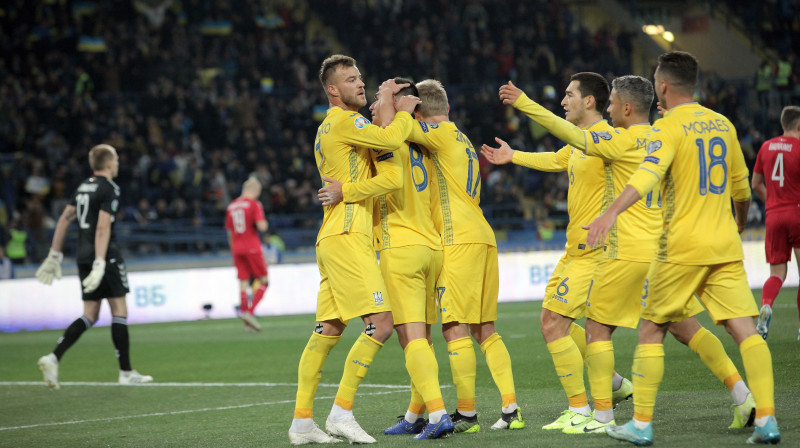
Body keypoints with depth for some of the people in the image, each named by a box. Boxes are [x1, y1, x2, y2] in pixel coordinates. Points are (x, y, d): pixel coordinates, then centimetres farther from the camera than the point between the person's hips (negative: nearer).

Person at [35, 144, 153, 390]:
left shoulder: (83, 187, 15)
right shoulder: (109, 189, -10)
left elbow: (64, 219, 16)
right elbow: (102, 227, -20)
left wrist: (55, 255, 19)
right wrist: (100, 264, -25)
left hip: (83, 257, 8)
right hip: (106, 256, -8)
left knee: (90, 316, 8)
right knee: (119, 312, 1)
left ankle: (53, 358, -9)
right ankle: (126, 372, 5)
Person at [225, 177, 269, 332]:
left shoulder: (231, 207, 13)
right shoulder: (254, 204, -6)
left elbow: (229, 232, 16)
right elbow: (261, 226, -17)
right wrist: (265, 223, 6)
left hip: (237, 249, 6)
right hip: (252, 247, -6)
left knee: (243, 283, 4)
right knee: (263, 281, 3)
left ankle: (246, 319, 1)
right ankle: (250, 312, -13)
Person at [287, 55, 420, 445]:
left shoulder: (329, 127, 22)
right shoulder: (345, 122, -9)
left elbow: (376, 144, 28)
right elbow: (391, 140, -20)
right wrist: (404, 112, -2)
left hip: (332, 238, 10)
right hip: (347, 237, -10)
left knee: (328, 331, 8)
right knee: (381, 323, -12)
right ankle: (341, 412, -11)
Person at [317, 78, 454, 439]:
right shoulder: (421, 147, 18)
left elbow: (393, 179, -24)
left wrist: (346, 191, -16)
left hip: (401, 248, -8)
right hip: (432, 247, 8)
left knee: (411, 337, -12)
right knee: (422, 338, 13)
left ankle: (438, 414, -22)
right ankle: (415, 416, 21)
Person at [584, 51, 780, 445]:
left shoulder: (668, 127, -6)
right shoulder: (723, 124, 13)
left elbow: (649, 174, -25)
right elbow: (741, 187, 23)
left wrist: (612, 211, -37)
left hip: (682, 248, -5)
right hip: (725, 246, 5)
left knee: (651, 331, 6)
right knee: (744, 330, -2)